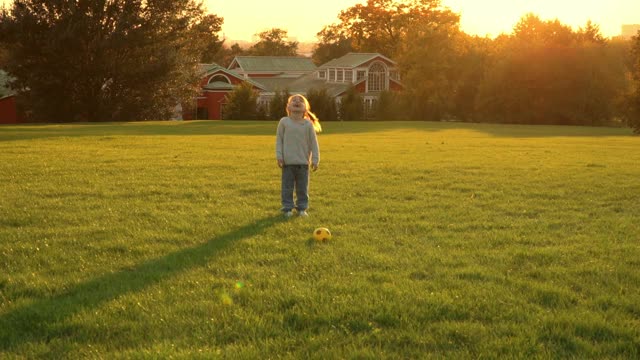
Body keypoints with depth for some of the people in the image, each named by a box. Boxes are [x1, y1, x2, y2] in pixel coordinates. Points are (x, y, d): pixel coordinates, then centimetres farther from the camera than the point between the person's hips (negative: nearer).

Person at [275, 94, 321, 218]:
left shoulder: (308, 124, 1)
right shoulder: (284, 122, -1)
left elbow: (313, 143, 4)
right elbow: (279, 140, 3)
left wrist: (315, 160, 1)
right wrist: (279, 156, -3)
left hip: (303, 162, 1)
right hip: (288, 162, -1)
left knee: (302, 187, 8)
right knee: (287, 186, 4)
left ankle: (302, 208, 19)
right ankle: (287, 208, 13)